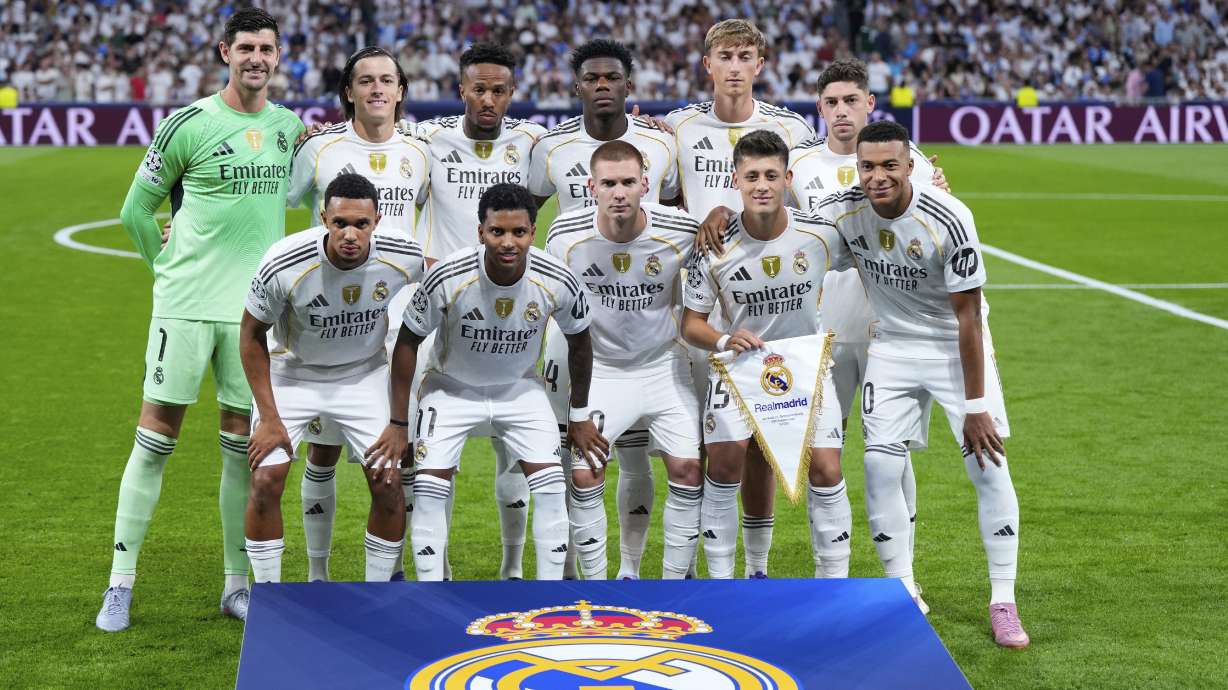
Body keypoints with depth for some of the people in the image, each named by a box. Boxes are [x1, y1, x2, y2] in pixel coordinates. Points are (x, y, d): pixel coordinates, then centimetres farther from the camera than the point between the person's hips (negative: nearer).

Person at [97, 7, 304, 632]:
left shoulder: (291, 127, 8)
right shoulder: (189, 124, -5)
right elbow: (137, 208, 3)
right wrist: (169, 266, 3)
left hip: (255, 307, 4)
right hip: (186, 302, -4)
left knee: (243, 444, 7)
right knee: (155, 438, -2)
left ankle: (236, 584, 16)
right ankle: (120, 584, 4)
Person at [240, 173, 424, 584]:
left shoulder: (404, 258, -24)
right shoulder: (284, 265, -30)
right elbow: (252, 335, -13)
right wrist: (269, 418, -15)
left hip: (365, 373, 2)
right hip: (292, 373, -1)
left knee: (389, 482, -8)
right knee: (265, 480, -13)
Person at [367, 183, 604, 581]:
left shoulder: (557, 282, -24)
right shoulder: (447, 277, -30)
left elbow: (579, 341, -3)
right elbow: (408, 341, -14)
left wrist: (579, 417, 5)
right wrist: (398, 423, -10)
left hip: (520, 389, 2)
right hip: (452, 387, -1)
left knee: (551, 486, -9)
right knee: (430, 487, -12)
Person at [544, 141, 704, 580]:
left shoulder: (682, 231, -19)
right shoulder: (565, 235, -17)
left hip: (663, 363, 0)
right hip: (597, 367, 0)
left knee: (688, 469, -7)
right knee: (584, 474, -9)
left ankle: (675, 580, 9)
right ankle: (594, 581, 7)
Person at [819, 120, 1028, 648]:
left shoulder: (949, 220, -25)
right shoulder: (843, 211, -14)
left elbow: (967, 317, -20)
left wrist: (975, 406, -18)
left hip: (956, 347, -3)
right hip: (892, 350, 3)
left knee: (990, 469, -9)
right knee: (880, 469, -5)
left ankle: (1003, 603, 4)